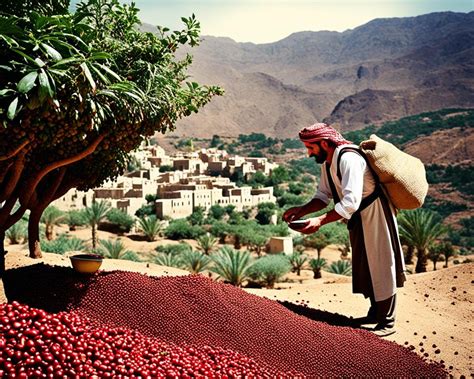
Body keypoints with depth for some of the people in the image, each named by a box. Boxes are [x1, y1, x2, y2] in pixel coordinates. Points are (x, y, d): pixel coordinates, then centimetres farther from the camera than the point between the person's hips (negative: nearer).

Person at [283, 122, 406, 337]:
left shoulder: (348, 159, -27)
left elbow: (351, 202, -35)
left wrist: (320, 221, -39)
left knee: (381, 266, -2)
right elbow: (323, 196, 7)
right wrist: (301, 211, -9)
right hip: (359, 218, 10)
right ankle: (375, 313, 33)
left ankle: (387, 322, 9)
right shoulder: (327, 162, 3)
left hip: (375, 215, -10)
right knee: (364, 267, 18)